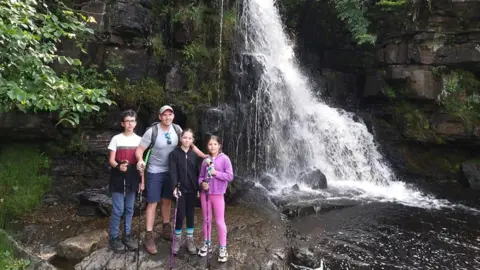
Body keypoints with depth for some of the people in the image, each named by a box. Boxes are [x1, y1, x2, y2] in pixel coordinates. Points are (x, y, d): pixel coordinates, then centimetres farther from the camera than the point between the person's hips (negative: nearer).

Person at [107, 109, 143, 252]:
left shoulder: (139, 140, 5)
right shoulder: (116, 139, -4)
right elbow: (111, 160, -5)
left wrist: (142, 180, 6)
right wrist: (118, 166, -27)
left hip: (132, 179, 3)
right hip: (118, 179, -3)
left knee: (129, 209, 12)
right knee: (118, 210, -2)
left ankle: (127, 236, 24)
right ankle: (113, 238, 12)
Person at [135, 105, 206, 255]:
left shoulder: (177, 129, -6)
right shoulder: (152, 131, -18)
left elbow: (189, 144, 3)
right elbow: (140, 149, -15)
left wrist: (204, 156, -3)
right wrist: (140, 160, -36)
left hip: (170, 171, 4)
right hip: (154, 172, -4)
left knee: (167, 201, 16)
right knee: (153, 203, 0)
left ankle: (166, 230, 33)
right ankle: (149, 237, 9)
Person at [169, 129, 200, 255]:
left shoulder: (194, 154, 6)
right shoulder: (174, 153, -4)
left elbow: (196, 172, 8)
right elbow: (173, 172, -11)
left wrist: (198, 188, 5)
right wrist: (175, 187, -22)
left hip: (192, 189, 3)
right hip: (180, 189, -3)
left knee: (190, 214, 10)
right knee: (180, 214, 1)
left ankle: (190, 240, 22)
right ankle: (177, 239, 19)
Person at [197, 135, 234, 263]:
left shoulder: (224, 159, -7)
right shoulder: (205, 160, 4)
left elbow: (230, 176, -10)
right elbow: (201, 176, 9)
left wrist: (216, 173, -17)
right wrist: (202, 183, -11)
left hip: (217, 194, -4)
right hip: (205, 193, 4)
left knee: (220, 221, 2)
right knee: (206, 220, 15)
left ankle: (223, 248, 14)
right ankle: (207, 244, 31)